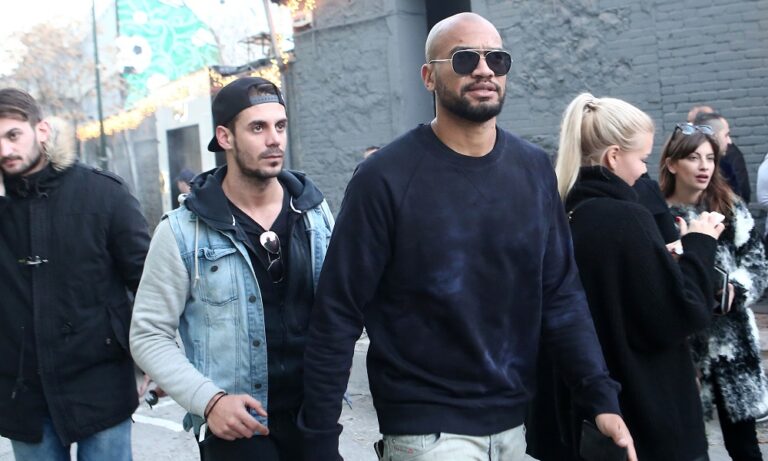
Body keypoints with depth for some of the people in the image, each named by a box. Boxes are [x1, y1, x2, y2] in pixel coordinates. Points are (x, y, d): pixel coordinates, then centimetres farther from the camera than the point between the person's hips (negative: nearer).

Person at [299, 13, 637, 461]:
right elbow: (339, 313, -12)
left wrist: (601, 395, -8)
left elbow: (561, 293, 2)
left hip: (513, 419, 5)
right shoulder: (386, 177, -13)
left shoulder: (535, 169, 1)